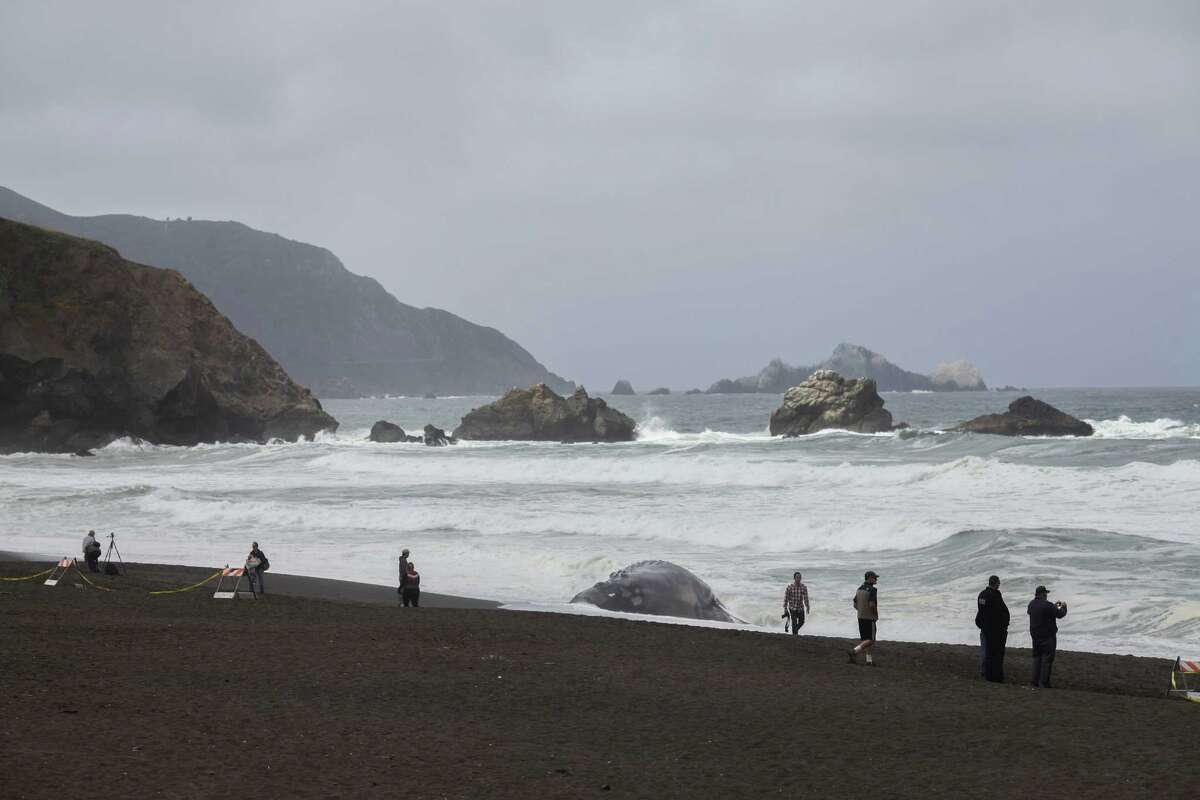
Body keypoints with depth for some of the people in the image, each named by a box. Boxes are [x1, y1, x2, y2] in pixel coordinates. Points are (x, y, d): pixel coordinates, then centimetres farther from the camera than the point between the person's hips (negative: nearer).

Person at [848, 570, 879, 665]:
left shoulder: (859, 589, 9)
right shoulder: (872, 590, -16)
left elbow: (855, 605, 11)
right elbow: (871, 605, -24)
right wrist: (876, 615, -9)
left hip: (861, 617, 8)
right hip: (870, 618, -8)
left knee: (866, 639, 12)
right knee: (870, 640, -4)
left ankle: (869, 660, 12)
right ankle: (854, 652, -18)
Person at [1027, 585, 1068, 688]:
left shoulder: (1032, 604, 4)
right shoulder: (1047, 605, -20)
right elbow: (1060, 614, -13)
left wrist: (1054, 606, 23)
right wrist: (1063, 607, 9)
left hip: (1035, 635, 8)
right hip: (1047, 636, -8)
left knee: (1037, 657, 17)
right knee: (1047, 659, -2)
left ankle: (1036, 681, 20)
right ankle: (1043, 683, -4)